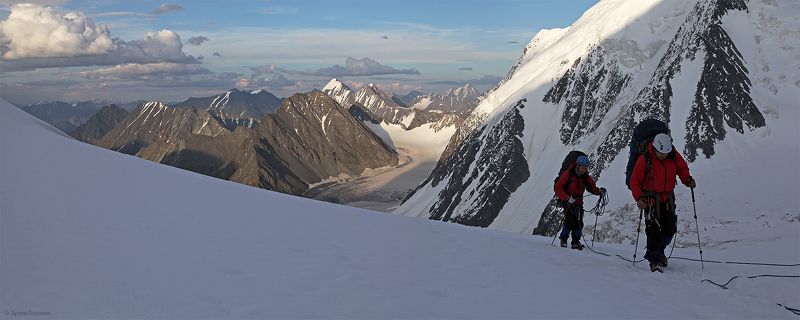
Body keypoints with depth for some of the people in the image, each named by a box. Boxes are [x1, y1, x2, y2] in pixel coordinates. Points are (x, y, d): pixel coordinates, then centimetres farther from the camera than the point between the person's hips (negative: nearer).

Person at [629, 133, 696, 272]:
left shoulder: (674, 156, -5)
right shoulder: (644, 159, -16)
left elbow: (682, 168, 15)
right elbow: (635, 181, -10)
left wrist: (688, 180, -5)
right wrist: (639, 198, -21)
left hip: (668, 198, 4)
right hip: (651, 199, -4)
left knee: (670, 228, 2)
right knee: (654, 229, -10)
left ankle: (657, 251, 25)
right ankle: (655, 260, 0)